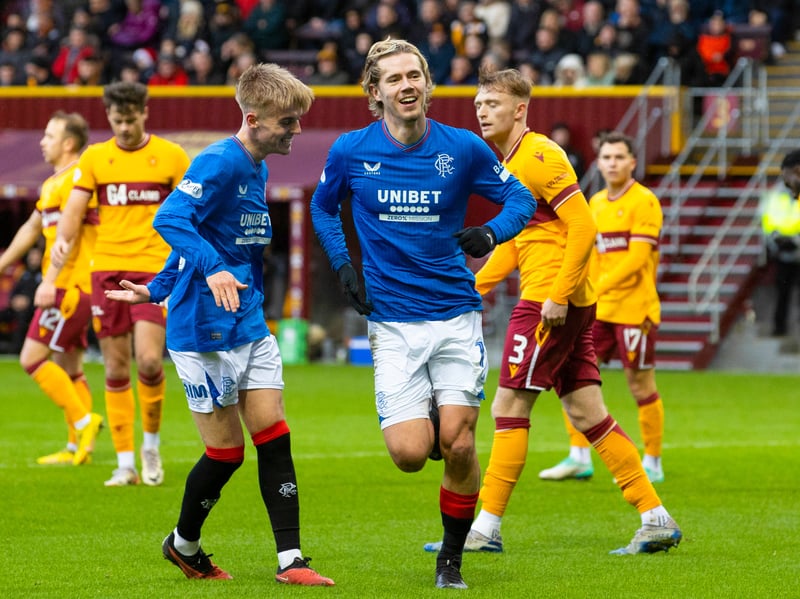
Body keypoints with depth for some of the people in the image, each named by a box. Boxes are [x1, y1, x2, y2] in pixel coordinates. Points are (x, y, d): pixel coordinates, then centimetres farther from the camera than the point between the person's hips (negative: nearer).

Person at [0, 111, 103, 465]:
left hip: (70, 285, -10)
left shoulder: (76, 179, -13)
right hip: (70, 286, 10)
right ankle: (77, 448, 9)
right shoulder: (53, 183, 19)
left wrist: (50, 280, -25)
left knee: (32, 358, -11)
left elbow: (69, 233, -21)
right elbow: (32, 228, 30)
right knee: (68, 368, 9)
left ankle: (83, 421, -10)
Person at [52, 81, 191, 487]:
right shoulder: (94, 158, 8)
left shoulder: (171, 156, 4)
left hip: (154, 268, -2)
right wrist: (62, 239, -18)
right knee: (116, 370, 2)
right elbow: (73, 210, 3)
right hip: (107, 268, 2)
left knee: (149, 360, -16)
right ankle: (126, 464, 8)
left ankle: (151, 446, 7)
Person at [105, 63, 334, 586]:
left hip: (251, 328, 8)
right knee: (226, 451, 0)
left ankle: (291, 561, 2)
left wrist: (159, 289, 27)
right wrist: (212, 269, -41)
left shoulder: (256, 170, 14)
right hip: (206, 332, -8)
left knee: (275, 440, 1)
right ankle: (184, 546, 23)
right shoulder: (219, 164, -15)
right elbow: (170, 219, -28)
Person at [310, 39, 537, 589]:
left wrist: (492, 234, -11)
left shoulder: (463, 148, -3)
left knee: (458, 447, -8)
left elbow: (520, 197, 9)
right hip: (392, 322, 0)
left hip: (456, 315, 0)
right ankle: (430, 420, 26)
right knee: (410, 453, -12)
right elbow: (323, 208, 18)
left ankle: (452, 557, 13)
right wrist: (343, 266, 4)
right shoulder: (351, 151, -1)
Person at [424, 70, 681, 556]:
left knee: (510, 407, -5)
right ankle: (657, 519, 8)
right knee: (586, 412, 8)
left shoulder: (538, 156, -13)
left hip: (551, 302, -10)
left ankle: (486, 528, 0)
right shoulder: (509, 163, 17)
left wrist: (558, 295, -22)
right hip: (573, 304, 10)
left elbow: (583, 227, -19)